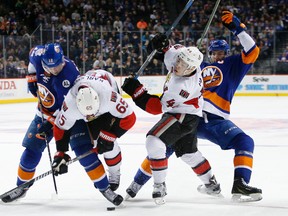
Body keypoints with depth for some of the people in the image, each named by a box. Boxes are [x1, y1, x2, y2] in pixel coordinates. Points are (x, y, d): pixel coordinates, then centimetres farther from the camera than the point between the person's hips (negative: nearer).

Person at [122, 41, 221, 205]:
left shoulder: (183, 86, -35)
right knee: (188, 153, 23)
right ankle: (212, 184, 40)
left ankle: (160, 186, -17)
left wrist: (137, 91, -30)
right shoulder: (177, 55, -14)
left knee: (154, 141, -24)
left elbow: (158, 107, -29)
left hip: (184, 117, -10)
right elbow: (171, 51, 12)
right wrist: (161, 44, -8)